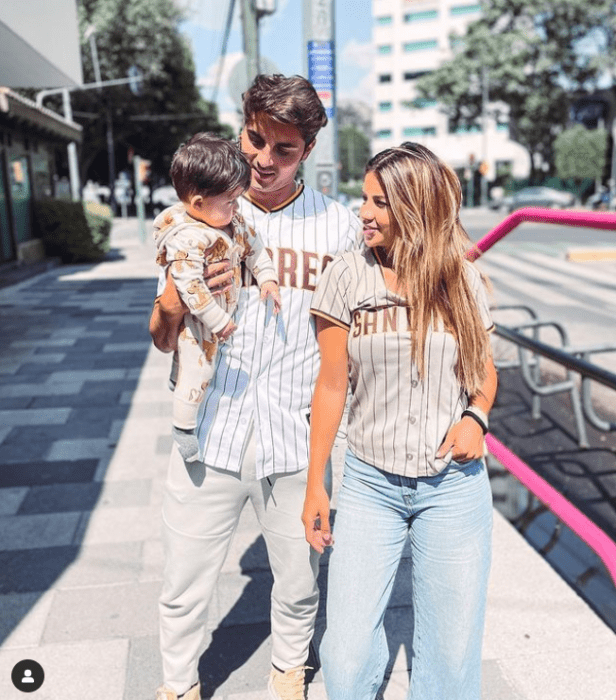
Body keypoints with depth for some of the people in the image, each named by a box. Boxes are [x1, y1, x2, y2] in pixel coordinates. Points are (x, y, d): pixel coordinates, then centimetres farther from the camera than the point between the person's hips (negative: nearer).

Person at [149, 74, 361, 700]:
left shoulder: (337, 225, 0)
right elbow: (164, 339, 4)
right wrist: (172, 305, -18)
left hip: (296, 440, 0)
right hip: (210, 436, 1)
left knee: (298, 585, 16)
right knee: (183, 590, 12)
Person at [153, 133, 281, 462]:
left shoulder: (231, 218, -6)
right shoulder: (186, 238, -33)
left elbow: (252, 245, 7)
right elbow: (189, 285, -34)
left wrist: (267, 278, -1)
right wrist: (218, 321, -28)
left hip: (222, 308, 8)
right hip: (197, 317, -8)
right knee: (197, 367, 1)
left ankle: (177, 381, 54)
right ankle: (183, 426, 19)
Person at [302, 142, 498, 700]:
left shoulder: (463, 281, 0)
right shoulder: (347, 277, -4)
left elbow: (485, 370, 13)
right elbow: (332, 385, -1)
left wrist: (476, 417, -10)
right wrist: (315, 485, 1)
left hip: (454, 486, 1)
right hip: (370, 485, -1)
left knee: (451, 654, 13)